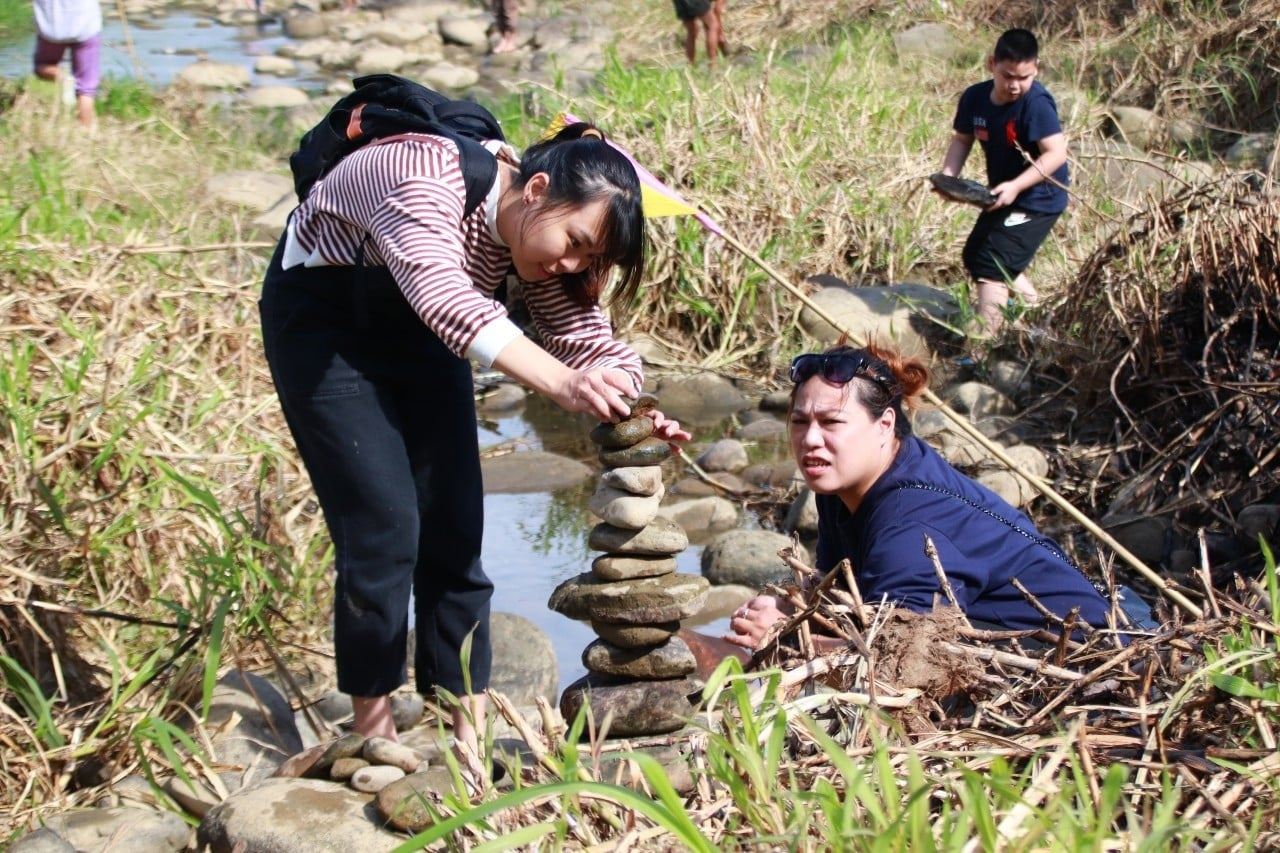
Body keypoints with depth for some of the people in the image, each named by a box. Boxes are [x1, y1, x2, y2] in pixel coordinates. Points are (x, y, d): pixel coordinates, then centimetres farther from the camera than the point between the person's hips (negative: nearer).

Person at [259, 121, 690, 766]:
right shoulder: (427, 179, -36)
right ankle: (373, 738, 0)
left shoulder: (539, 231, -13)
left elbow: (588, 339, -15)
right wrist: (561, 383, -64)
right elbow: (445, 299, -52)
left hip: (416, 327, 7)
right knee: (385, 525, -14)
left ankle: (470, 737, 6)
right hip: (321, 314, -7)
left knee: (454, 530, 0)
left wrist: (630, 414, -37)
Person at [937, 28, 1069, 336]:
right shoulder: (975, 97, -7)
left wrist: (1016, 186, -37)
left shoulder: (1036, 104, -27)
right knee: (974, 256, 24)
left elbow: (1056, 153, -30)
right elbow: (962, 139, 6)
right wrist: (947, 177, -11)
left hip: (1037, 199, -9)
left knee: (991, 267, -15)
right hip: (1004, 196, 9)